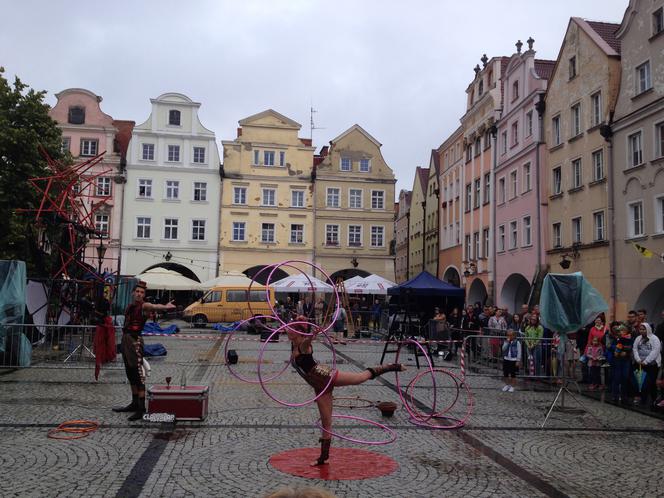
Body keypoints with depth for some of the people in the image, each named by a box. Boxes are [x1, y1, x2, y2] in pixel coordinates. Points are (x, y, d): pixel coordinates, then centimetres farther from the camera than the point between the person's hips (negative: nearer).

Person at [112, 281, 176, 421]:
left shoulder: (144, 306, -9)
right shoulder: (130, 307, 15)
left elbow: (154, 306, -32)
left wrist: (165, 307, -52)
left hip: (135, 341, -8)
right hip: (126, 339, 8)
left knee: (138, 375, -10)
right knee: (130, 374, 15)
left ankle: (141, 408, -11)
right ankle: (135, 403, 27)